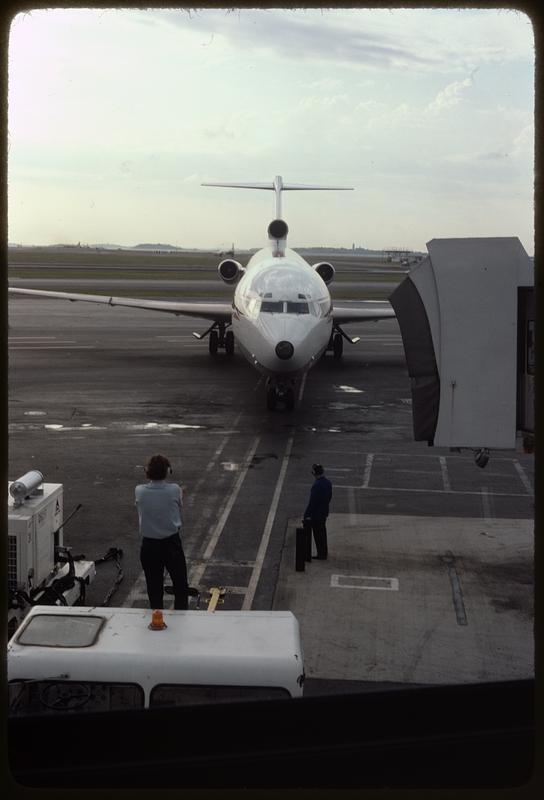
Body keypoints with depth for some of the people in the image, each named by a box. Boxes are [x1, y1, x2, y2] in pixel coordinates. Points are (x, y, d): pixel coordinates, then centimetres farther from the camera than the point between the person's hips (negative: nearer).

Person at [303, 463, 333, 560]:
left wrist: (307, 515, -17)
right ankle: (324, 552, 32)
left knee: (318, 535, 4)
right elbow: (330, 496, 10)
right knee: (322, 533, 21)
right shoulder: (328, 482, -1)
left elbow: (312, 502, -24)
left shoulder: (317, 485, -27)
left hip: (316, 514, -9)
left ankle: (321, 554, 13)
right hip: (324, 512, 9)